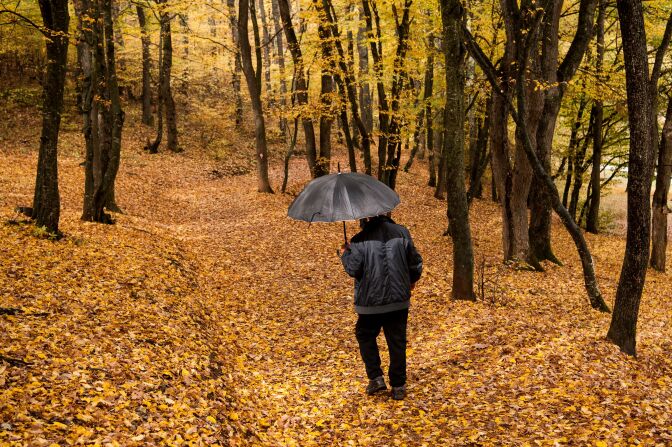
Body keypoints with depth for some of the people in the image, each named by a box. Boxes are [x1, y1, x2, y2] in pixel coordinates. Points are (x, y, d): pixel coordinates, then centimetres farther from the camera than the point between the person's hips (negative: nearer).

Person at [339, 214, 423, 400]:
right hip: (399, 300, 3)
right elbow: (416, 263, 3)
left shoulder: (361, 239, -12)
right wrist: (412, 280, 24)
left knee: (365, 336, 20)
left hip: (370, 301, -2)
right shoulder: (401, 233, -2)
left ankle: (376, 378, 12)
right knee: (397, 342, 11)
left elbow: (353, 269, -13)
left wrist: (344, 254, 8)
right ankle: (398, 386, 15)